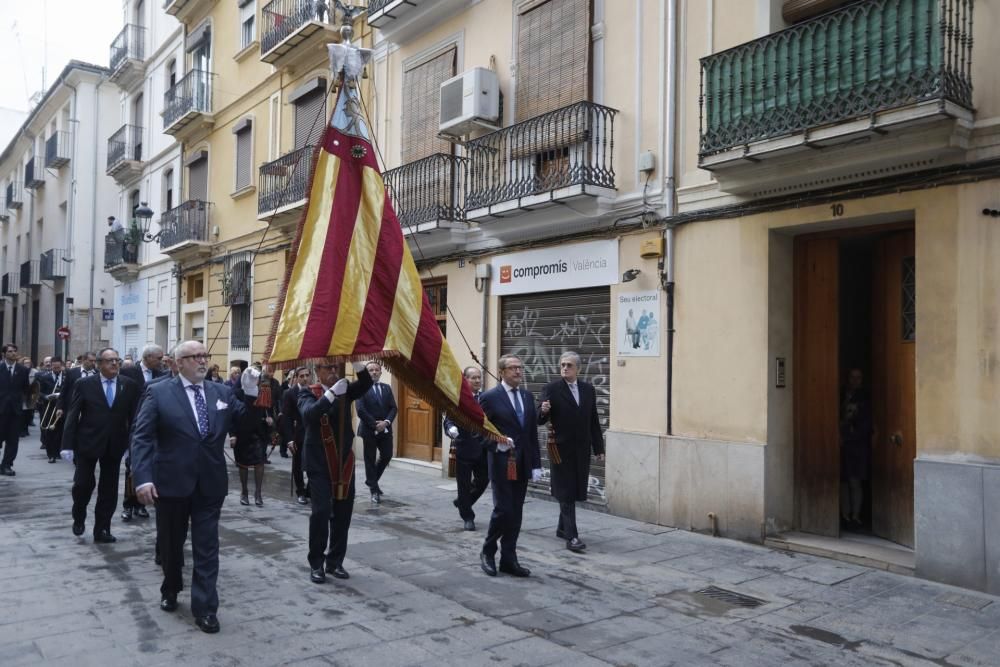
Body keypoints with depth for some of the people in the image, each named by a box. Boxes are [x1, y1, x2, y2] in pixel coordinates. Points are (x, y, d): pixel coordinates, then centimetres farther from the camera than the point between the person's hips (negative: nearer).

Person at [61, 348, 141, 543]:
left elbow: (133, 417, 1)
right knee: (83, 484, 0)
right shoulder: (85, 384, -3)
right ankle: (79, 518, 29)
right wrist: (68, 445, -9)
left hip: (114, 445, 2)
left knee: (109, 490, 6)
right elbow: (72, 416, -4)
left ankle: (102, 529, 18)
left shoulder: (129, 385, 0)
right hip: (87, 443, -1)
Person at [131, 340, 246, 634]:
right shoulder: (158, 392, -4)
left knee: (207, 547, 4)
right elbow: (141, 437, -9)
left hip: (210, 483, 1)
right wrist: (143, 478, -19)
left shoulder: (223, 392, 5)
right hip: (171, 482, -1)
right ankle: (170, 590, 41)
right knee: (171, 543, 17)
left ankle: (205, 608, 12)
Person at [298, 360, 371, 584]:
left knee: (343, 513, 8)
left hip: (344, 462, 4)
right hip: (319, 463, -4)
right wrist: (331, 394, -35)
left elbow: (366, 384, -12)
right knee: (321, 512, -7)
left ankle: (335, 561, 21)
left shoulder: (345, 389, 7)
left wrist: (357, 363, -28)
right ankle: (316, 564, 8)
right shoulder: (308, 393, -4)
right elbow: (309, 413, -25)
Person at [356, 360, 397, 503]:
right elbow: (360, 410, -14)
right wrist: (375, 424, -15)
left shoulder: (387, 388, 10)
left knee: (387, 456, 7)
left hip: (385, 429, 5)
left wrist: (386, 422, -12)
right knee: (370, 459, 3)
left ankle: (371, 481, 29)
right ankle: (374, 490, 11)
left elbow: (393, 408, 5)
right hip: (369, 430, -5)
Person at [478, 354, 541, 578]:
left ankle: (509, 559, 18)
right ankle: (487, 551, 16)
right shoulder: (489, 397, -6)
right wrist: (497, 443, -22)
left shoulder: (528, 396, 11)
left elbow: (533, 432, 12)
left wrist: (536, 464, 8)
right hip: (501, 463, -5)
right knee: (503, 510, -7)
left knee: (516, 513, 8)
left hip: (522, 464, 5)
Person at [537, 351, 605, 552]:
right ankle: (571, 536, -4)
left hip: (582, 449, 5)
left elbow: (594, 421, 11)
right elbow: (541, 421, -7)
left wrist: (599, 448, 10)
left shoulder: (588, 389, 8)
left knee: (575, 491, 12)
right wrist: (543, 411, -30)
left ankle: (563, 528, 28)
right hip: (561, 449, -4)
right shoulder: (551, 389, -5)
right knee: (566, 492, -4)